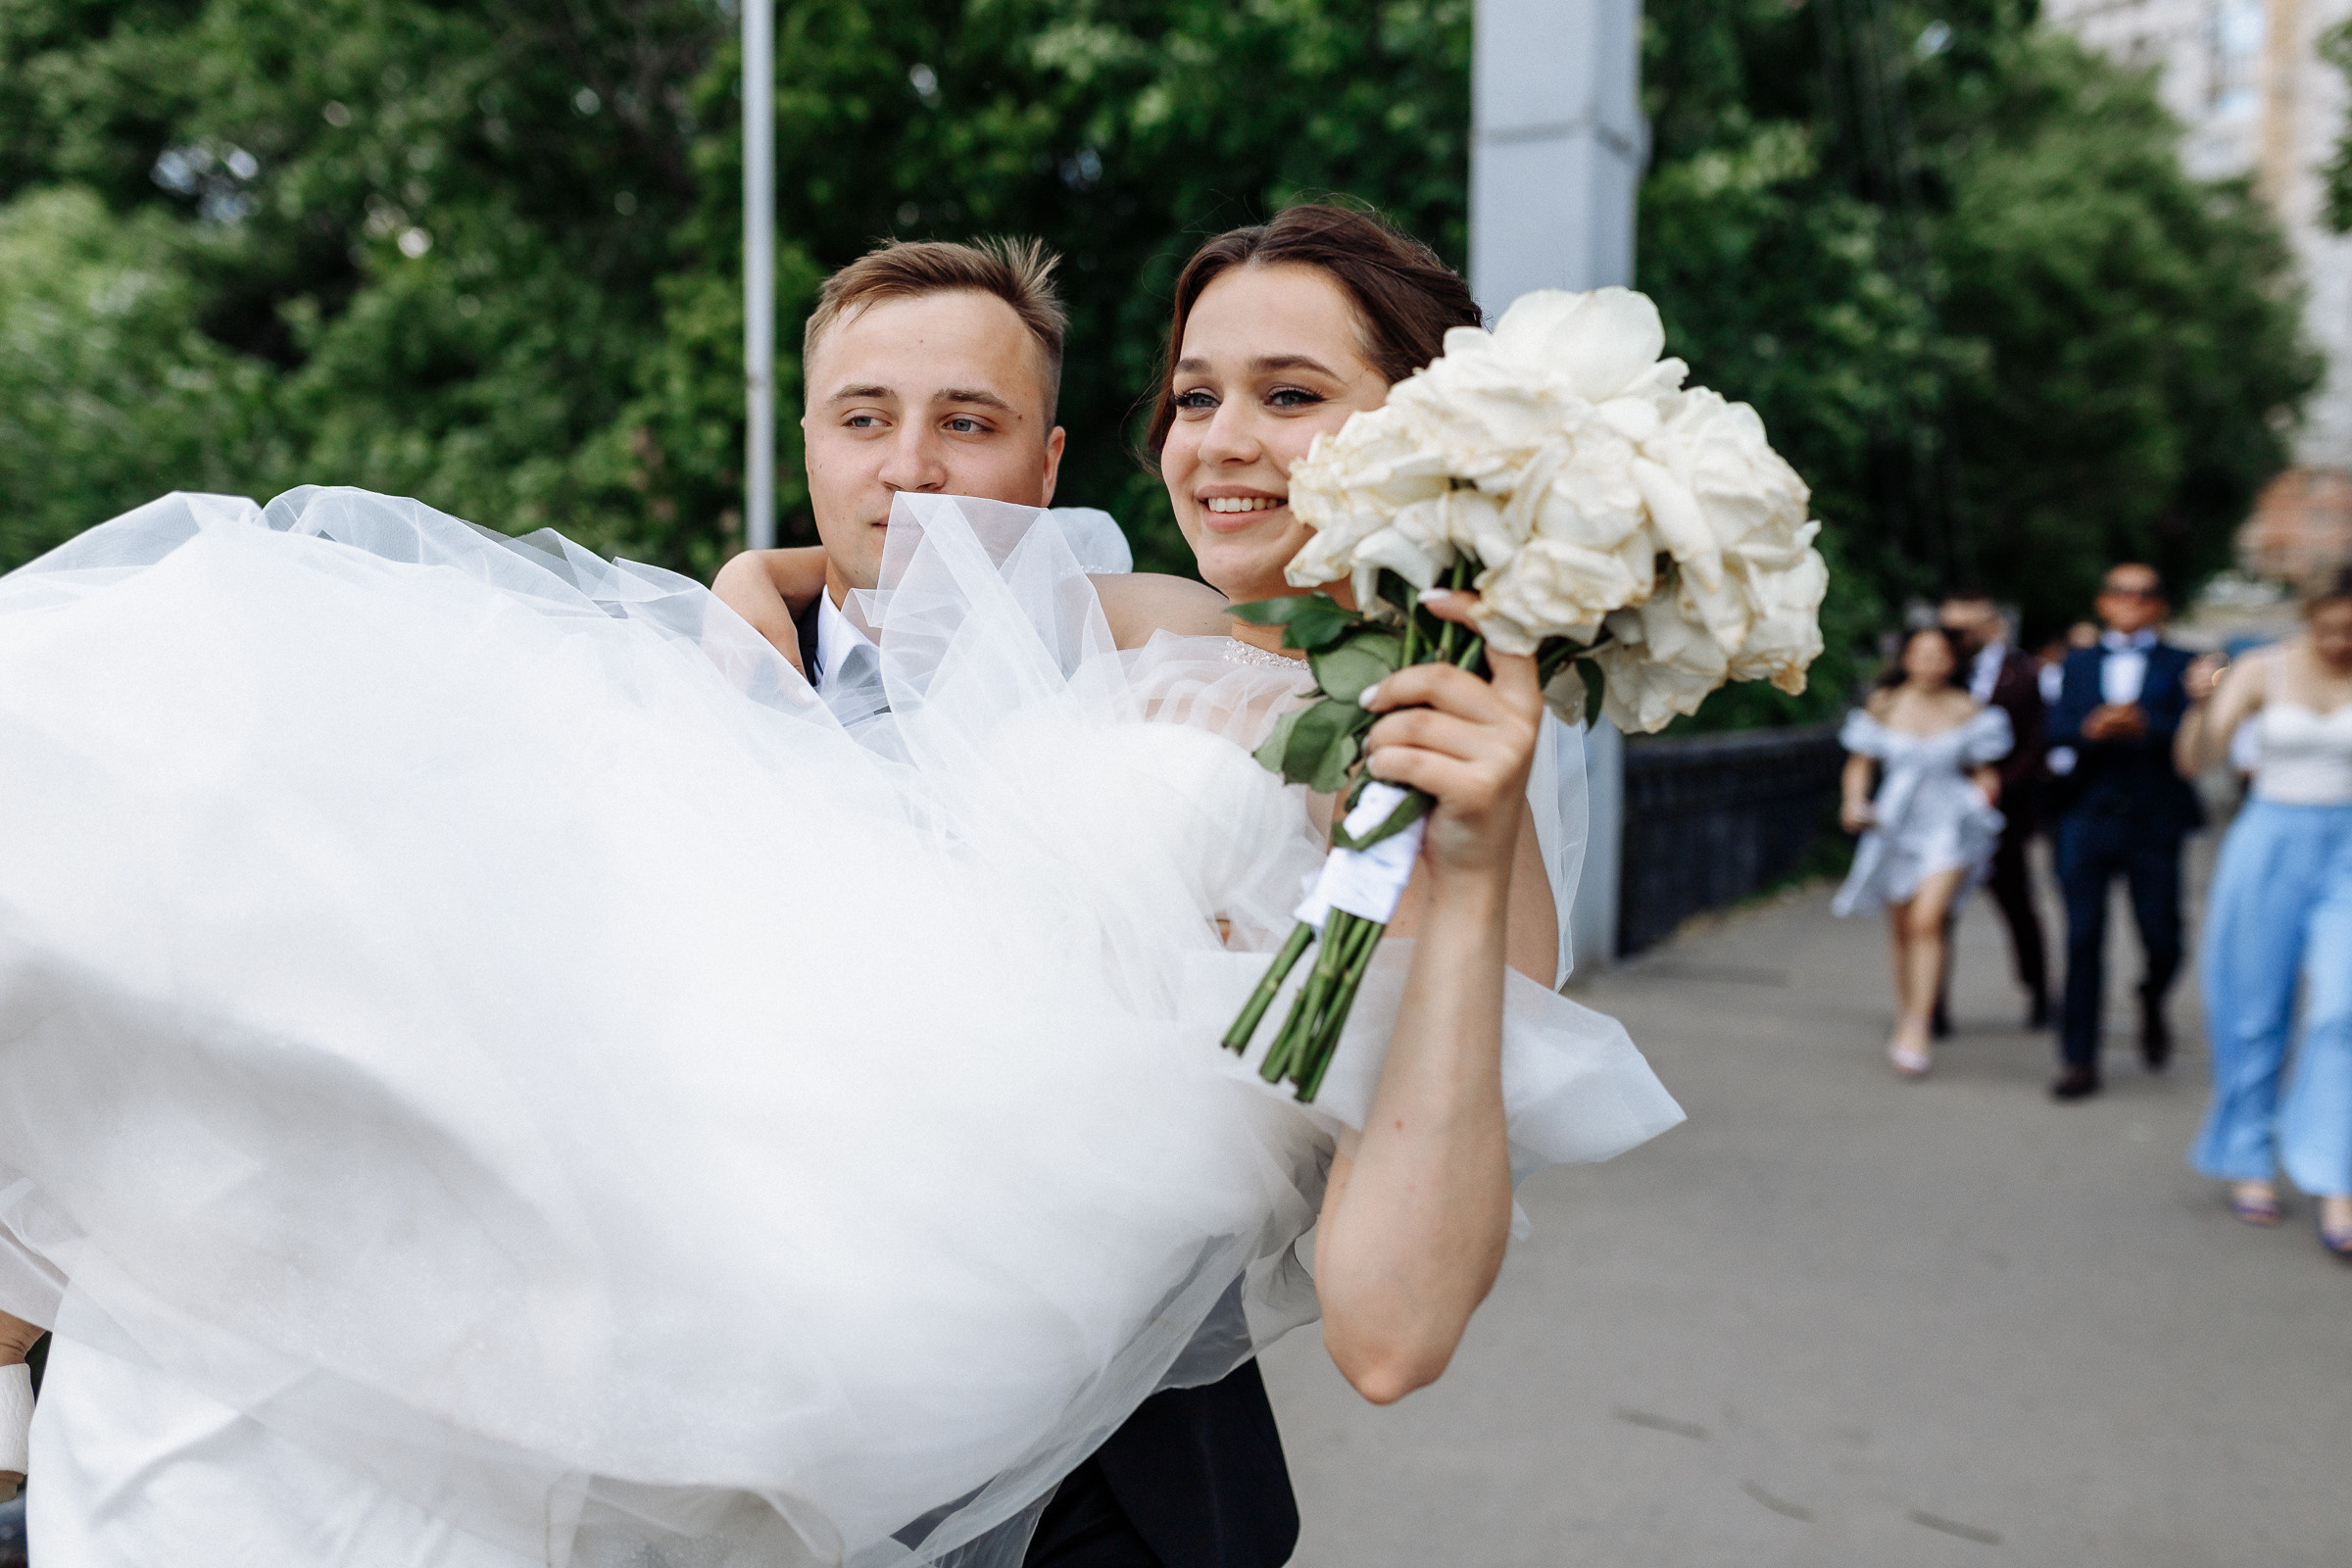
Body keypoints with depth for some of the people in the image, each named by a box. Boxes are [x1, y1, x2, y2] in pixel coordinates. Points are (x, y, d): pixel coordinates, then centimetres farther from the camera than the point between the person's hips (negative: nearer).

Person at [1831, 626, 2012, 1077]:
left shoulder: (1968, 710, 2)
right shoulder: (1883, 706, 4)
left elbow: (1983, 769, 8)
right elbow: (1859, 764, 9)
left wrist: (1987, 786, -13)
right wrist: (1854, 801, -7)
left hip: (1949, 824, -2)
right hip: (1895, 820, 2)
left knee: (1927, 921, -17)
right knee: (1900, 928, 10)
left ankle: (1916, 1028, -15)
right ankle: (1905, 1013, 30)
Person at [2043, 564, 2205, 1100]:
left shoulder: (2179, 665, 7)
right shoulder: (2078, 663, 13)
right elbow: (2057, 731, 2)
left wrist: (2143, 726, -25)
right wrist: (2092, 730, -18)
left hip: (2154, 820, -1)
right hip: (2087, 818, 1)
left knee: (2162, 939, 1)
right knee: (2082, 940, -1)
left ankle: (2152, 1006, 35)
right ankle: (2078, 1061, 6)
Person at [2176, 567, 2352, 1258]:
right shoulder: (2261, 671, -1)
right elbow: (2195, 761, -7)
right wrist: (2203, 704, -24)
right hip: (2269, 845, 0)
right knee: (2255, 1012, 5)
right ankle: (2250, 1163, 20)